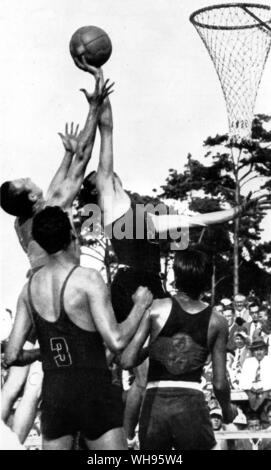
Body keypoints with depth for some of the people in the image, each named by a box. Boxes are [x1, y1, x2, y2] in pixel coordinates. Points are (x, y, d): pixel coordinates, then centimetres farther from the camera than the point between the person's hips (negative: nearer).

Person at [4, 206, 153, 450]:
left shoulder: (30, 287, 7)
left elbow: (12, 356, 6)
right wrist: (140, 305, -1)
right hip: (92, 390, -5)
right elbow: (116, 341, -17)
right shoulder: (87, 279, -10)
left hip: (52, 393, 5)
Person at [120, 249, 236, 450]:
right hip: (192, 403, 0)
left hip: (154, 404, 0)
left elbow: (127, 362, -5)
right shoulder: (217, 322, 2)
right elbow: (219, 383, 3)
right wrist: (227, 409, 22)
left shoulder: (155, 309, -2)